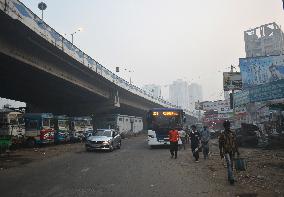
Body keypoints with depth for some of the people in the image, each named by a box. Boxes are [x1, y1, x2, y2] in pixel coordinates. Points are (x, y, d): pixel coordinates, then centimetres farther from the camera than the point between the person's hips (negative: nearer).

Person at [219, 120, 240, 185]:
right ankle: (231, 178, -16)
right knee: (229, 164, -14)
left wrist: (237, 151, 10)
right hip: (226, 151, -4)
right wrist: (221, 153, -4)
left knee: (231, 164, 11)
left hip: (232, 151, 4)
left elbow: (235, 143, 13)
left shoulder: (233, 133, 6)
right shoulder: (222, 134, -5)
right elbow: (220, 144, -2)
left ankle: (229, 177, 23)